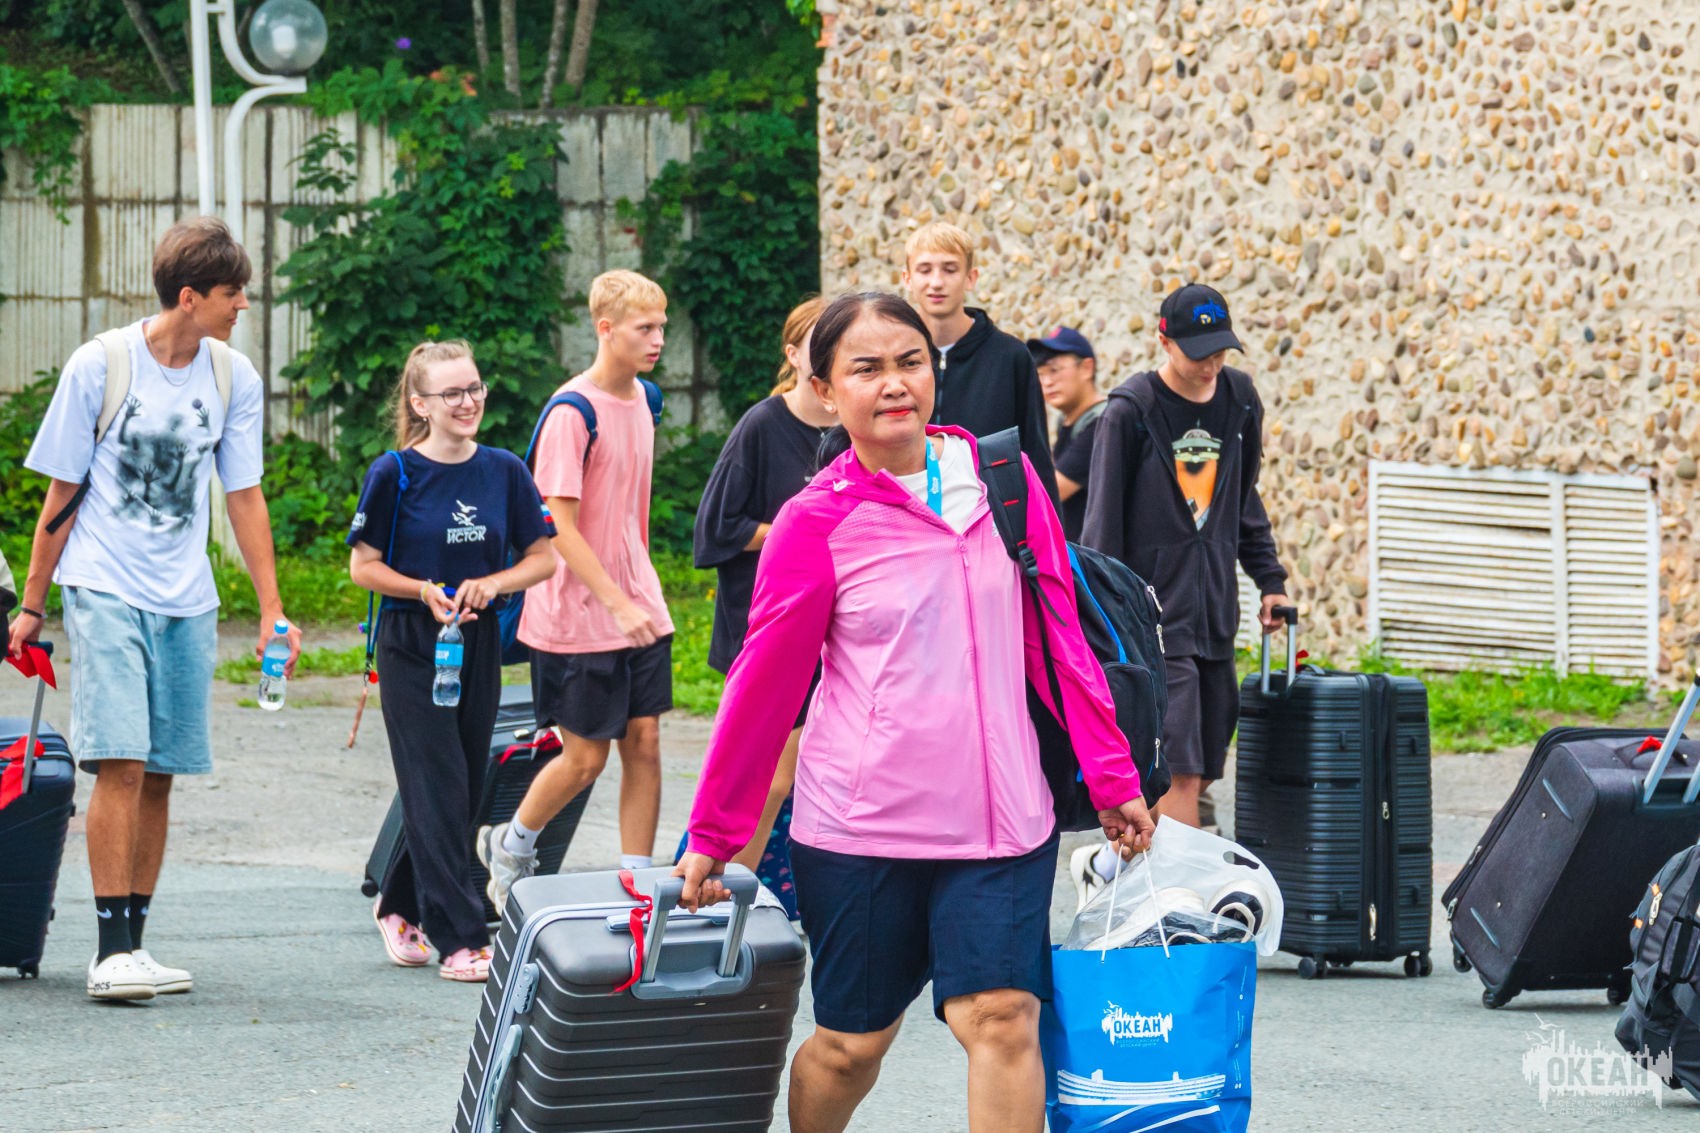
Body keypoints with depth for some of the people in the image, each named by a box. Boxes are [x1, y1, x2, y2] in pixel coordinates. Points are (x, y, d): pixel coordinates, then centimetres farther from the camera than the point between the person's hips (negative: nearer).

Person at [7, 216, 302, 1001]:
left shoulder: (235, 379, 4)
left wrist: (272, 611, 7)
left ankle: (134, 943, 12)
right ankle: (113, 951, -14)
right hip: (104, 591, -4)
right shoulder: (99, 365, -7)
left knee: (159, 776, 5)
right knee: (121, 765, -14)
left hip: (186, 602, 4)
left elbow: (243, 497, 10)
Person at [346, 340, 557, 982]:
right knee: (437, 790, -9)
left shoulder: (504, 471, 3)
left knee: (465, 791, 9)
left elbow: (542, 560, 7)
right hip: (411, 647, -4)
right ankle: (460, 940, -9)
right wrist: (425, 590, -17)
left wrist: (490, 584, -12)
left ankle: (400, 906, 30)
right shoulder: (395, 474, -6)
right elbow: (363, 567, -2)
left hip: (479, 644, 4)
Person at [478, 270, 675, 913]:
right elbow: (560, 528, -18)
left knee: (644, 742, 2)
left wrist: (642, 597, 18)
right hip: (580, 615, -7)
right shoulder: (573, 413, -17)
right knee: (585, 757, 1)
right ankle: (509, 847, 25)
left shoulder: (641, 399, 7)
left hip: (638, 608, 7)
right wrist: (618, 604, -22)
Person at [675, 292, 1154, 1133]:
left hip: (1002, 818, 2)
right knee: (852, 1042, 7)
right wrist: (713, 833, 6)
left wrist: (1110, 776, 9)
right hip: (862, 825, -2)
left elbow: (1058, 637, 8)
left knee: (1001, 1019, -11)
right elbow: (764, 684, 1)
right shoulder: (816, 523, -5)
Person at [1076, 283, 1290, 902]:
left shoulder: (1239, 400, 10)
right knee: (1181, 768, -15)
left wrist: (1270, 579, 20)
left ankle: (1108, 865, 17)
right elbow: (1104, 520, -5)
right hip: (1155, 613, -6)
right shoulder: (1132, 410, -7)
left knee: (1202, 767, 5)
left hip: (1215, 612, 6)